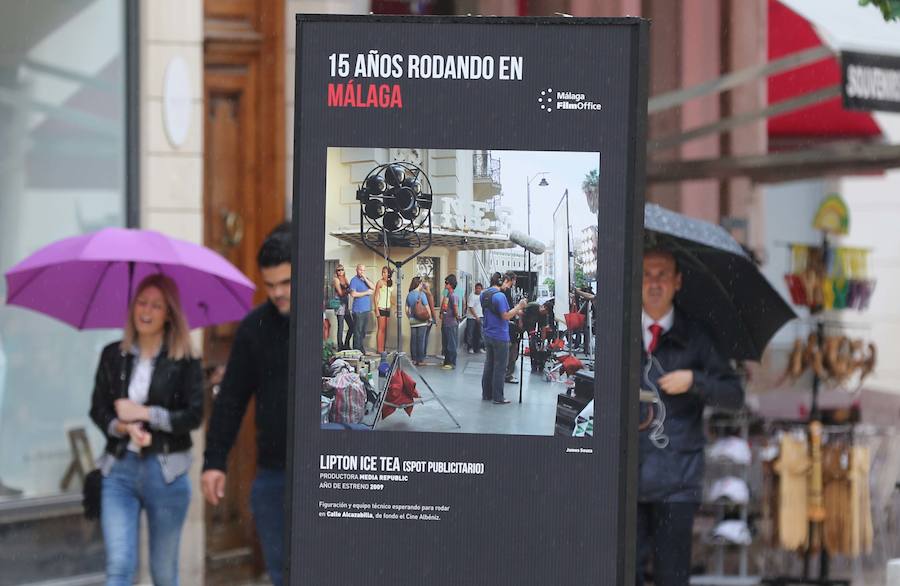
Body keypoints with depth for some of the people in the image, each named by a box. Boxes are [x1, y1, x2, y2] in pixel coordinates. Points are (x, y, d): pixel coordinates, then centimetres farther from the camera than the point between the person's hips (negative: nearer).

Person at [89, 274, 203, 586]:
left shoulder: (184, 361, -1)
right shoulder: (113, 356, 7)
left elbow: (194, 416, -8)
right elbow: (98, 410, 4)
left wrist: (144, 413, -13)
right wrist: (122, 427, -15)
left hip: (165, 470, -1)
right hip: (120, 469, 1)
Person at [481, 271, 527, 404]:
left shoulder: (485, 294, 10)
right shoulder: (500, 296, -20)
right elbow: (505, 316, -22)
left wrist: (514, 312, 15)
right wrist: (518, 307, -15)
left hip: (488, 335, 9)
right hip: (500, 337, -9)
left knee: (489, 365, 16)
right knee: (499, 367, -1)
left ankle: (486, 394, 21)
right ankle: (497, 397, 2)